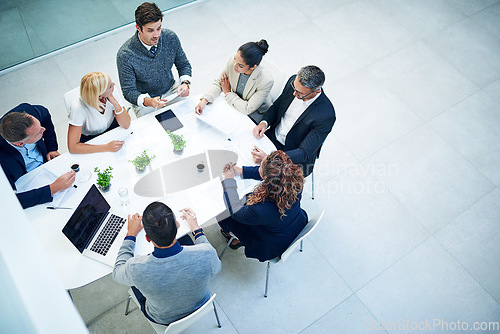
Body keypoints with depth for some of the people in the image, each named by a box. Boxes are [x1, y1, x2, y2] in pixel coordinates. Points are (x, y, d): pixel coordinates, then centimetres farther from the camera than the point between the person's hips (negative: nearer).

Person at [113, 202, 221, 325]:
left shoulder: (136, 269, -38)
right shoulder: (205, 255, -38)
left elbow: (117, 272, -11)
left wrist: (131, 234, -2)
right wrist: (196, 229, -5)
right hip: (201, 306, 1)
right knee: (184, 237, 14)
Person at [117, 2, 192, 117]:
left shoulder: (171, 37, -12)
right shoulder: (125, 55, -23)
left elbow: (183, 64, 3)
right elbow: (129, 91, -17)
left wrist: (185, 83, -19)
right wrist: (148, 102, -39)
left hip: (171, 90, 3)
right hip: (144, 98, -3)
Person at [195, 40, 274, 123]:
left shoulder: (266, 81, -35)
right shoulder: (232, 62, -22)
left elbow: (247, 109, -28)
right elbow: (218, 83, -6)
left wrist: (228, 93, -17)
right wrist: (204, 101, -22)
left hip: (256, 113, -5)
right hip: (235, 103, 5)